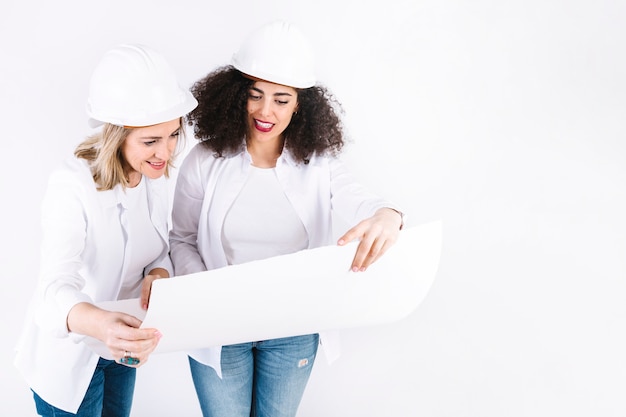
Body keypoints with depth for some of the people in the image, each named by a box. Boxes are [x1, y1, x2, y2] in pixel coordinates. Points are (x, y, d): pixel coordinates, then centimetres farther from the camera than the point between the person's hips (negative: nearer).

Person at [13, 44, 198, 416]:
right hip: (68, 354, -6)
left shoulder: (155, 173, -9)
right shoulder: (72, 186, -30)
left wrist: (158, 275, -24)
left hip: (124, 342, 6)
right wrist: (96, 322, -62)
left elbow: (161, 252, 1)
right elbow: (58, 286, -40)